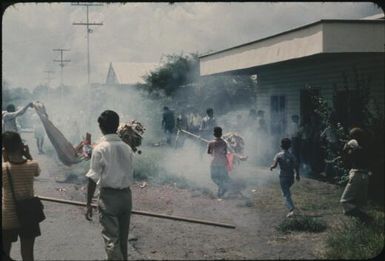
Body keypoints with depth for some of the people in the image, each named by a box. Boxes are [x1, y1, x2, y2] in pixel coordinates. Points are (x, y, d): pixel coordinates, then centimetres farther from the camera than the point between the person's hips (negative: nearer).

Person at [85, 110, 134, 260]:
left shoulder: (100, 148, -10)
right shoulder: (126, 148, 5)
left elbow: (93, 179, -11)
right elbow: (131, 174, 10)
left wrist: (89, 204, -7)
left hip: (109, 196, -5)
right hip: (126, 195, 5)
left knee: (111, 239, -3)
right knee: (123, 238, 17)